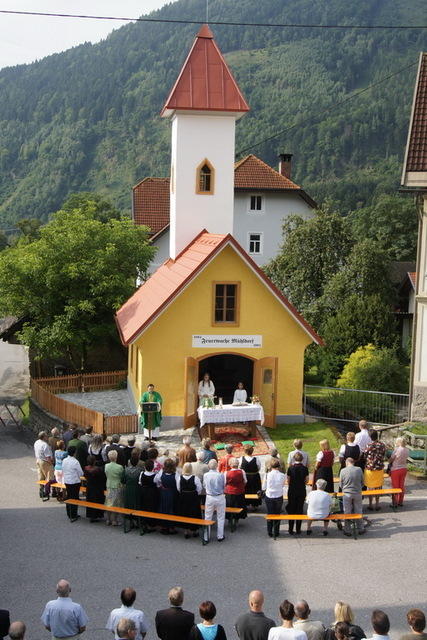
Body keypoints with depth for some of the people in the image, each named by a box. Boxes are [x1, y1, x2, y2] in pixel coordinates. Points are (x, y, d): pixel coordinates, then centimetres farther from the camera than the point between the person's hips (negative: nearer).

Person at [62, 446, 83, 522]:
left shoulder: (64, 461, 0)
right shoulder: (75, 462, -20)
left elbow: (63, 471, 11)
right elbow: (81, 473, -13)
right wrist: (79, 476, 8)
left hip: (66, 481, 7)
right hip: (75, 482, -7)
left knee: (68, 497, 18)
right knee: (74, 498, 1)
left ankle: (69, 514, 29)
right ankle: (73, 516, 3)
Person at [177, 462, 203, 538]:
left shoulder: (179, 478, -11)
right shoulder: (195, 478, -18)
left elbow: (178, 489, -1)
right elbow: (199, 489, -10)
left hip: (183, 498, 2)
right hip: (194, 499, -2)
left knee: (184, 514, 14)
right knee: (194, 514, 11)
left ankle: (186, 531, 18)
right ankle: (194, 531, 21)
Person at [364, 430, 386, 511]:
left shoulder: (369, 446, -18)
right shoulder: (382, 445, -8)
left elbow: (365, 457, -6)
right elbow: (383, 456, 3)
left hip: (370, 469, -3)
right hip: (379, 469, 3)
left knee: (370, 487, 10)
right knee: (378, 487, 14)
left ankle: (371, 505, 16)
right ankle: (377, 504, 20)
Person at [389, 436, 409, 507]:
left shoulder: (397, 449, -20)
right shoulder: (407, 450, -4)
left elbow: (391, 459, -12)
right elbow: (405, 458, 5)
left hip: (395, 469, -5)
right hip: (404, 469, 5)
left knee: (395, 486, 5)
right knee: (402, 486, 15)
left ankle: (395, 503, 10)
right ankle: (400, 502, 22)